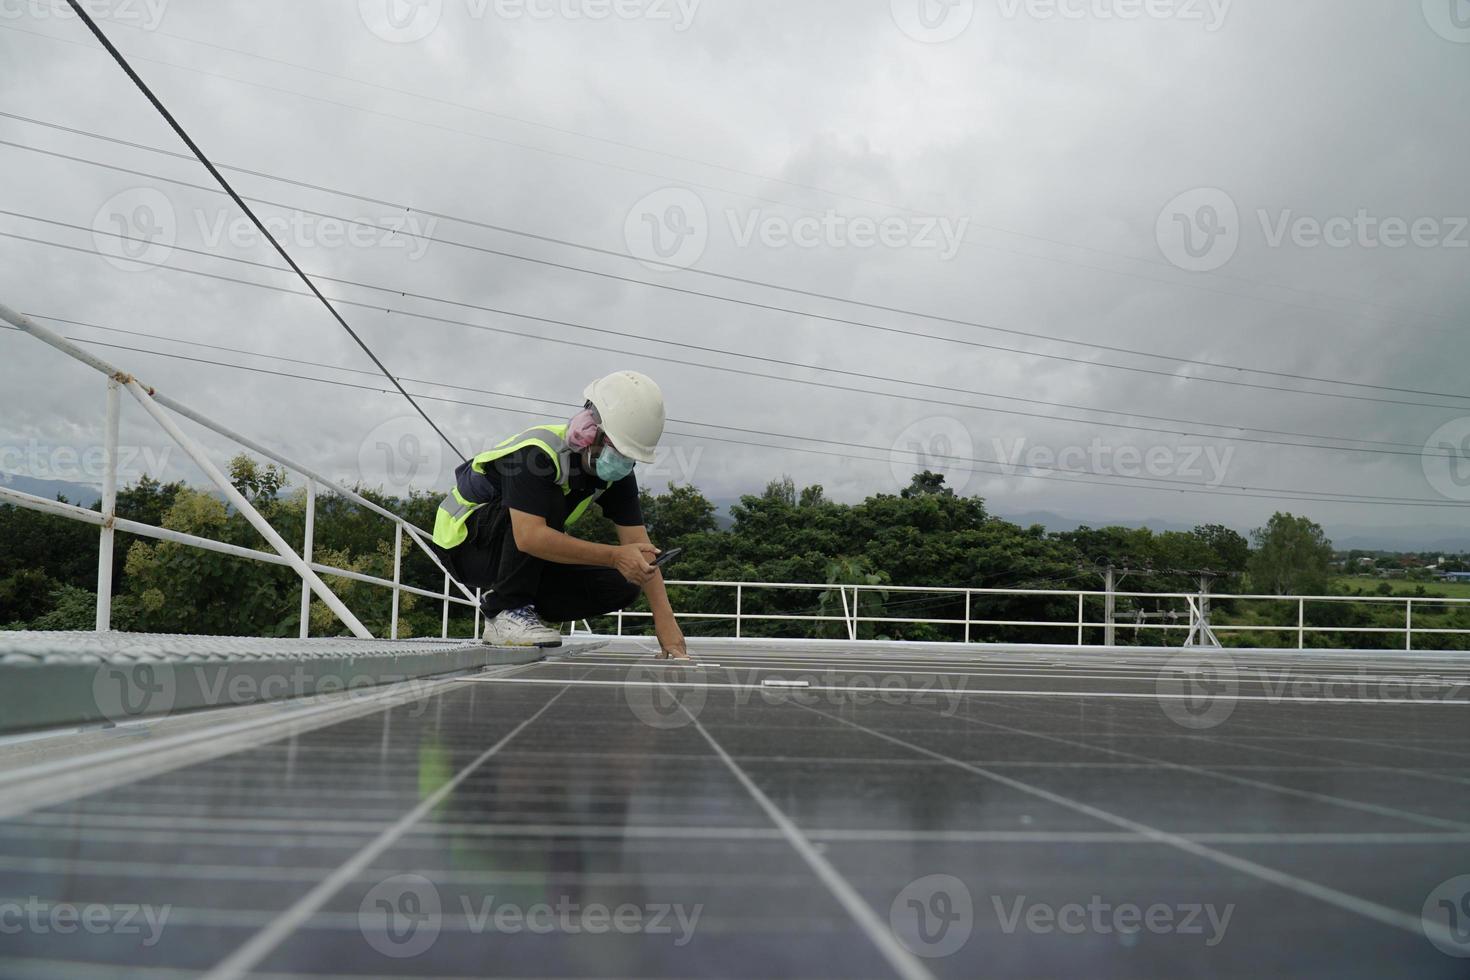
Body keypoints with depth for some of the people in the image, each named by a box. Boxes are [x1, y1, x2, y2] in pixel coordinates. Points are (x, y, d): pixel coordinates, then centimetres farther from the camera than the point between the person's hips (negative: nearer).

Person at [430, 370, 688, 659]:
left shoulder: (618, 473, -11)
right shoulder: (537, 451, -33)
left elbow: (640, 547, -15)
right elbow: (529, 537, -43)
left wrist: (665, 620, -26)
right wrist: (614, 556, -46)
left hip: (530, 558, 6)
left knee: (622, 586, -12)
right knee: (548, 502, -35)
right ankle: (505, 611, -20)